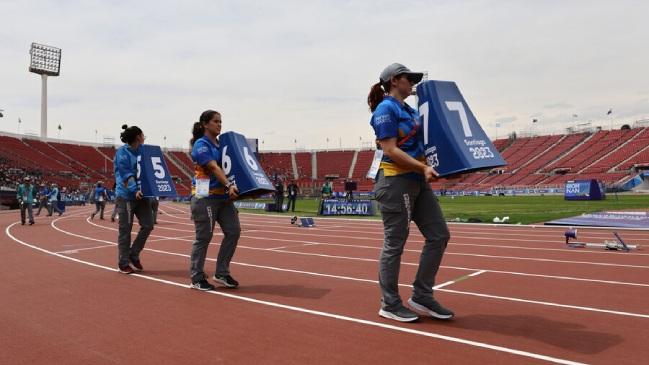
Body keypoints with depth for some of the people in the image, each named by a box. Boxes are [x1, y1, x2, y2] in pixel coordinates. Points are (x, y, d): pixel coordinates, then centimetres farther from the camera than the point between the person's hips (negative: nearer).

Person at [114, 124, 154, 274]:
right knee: (125, 230, 1)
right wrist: (135, 190, -29)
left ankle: (133, 255, 19)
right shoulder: (122, 152, -7)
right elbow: (125, 174, -17)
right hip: (126, 196, -6)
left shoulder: (142, 151, 13)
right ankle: (123, 263, 10)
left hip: (142, 195, 6)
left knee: (148, 225, 1)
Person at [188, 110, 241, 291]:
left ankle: (222, 273, 14)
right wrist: (229, 185, -32)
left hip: (223, 196, 8)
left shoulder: (220, 144, 17)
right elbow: (213, 167, -21)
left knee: (233, 231, 2)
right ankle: (197, 278, 11)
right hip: (205, 196, -8)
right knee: (203, 237, -2)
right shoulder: (201, 144, -8)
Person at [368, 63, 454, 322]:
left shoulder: (408, 110, 19)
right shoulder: (386, 110, -9)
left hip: (417, 182, 10)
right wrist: (423, 168, -23)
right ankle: (390, 305, 12)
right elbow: (390, 150, -18)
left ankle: (421, 296, 16)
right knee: (394, 244, -1)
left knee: (439, 235, 7)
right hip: (396, 183, -9)